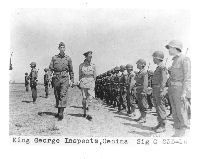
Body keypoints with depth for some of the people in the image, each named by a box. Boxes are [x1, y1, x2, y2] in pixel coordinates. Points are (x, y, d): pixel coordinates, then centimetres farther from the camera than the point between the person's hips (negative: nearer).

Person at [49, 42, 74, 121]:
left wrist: (72, 80, 11)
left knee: (63, 94, -14)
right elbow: (50, 68, 4)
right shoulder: (54, 58, 8)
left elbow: (71, 70, 12)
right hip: (56, 78, 2)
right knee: (57, 95, 9)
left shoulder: (68, 58, 6)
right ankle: (59, 112, 22)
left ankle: (61, 113, -18)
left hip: (65, 78, -2)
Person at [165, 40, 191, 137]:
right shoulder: (175, 61, 16)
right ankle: (177, 133, 15)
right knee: (175, 113, 9)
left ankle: (183, 134, 1)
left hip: (180, 88, -8)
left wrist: (184, 92, -21)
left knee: (181, 113, -6)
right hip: (172, 89, 9)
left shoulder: (184, 59, -9)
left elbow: (188, 77, -15)